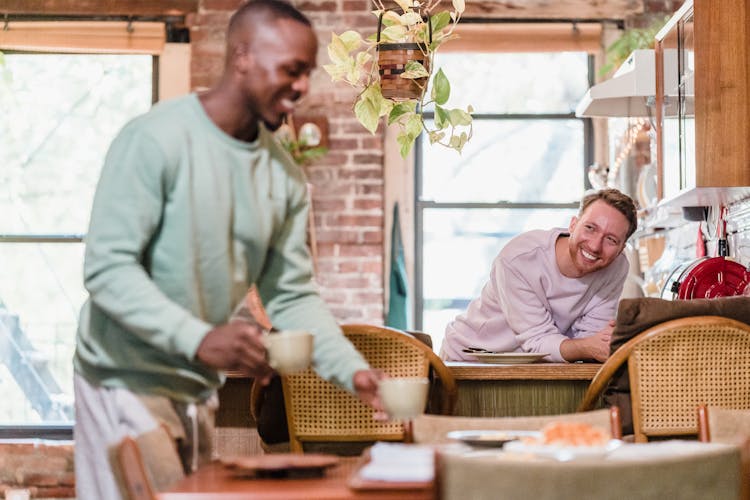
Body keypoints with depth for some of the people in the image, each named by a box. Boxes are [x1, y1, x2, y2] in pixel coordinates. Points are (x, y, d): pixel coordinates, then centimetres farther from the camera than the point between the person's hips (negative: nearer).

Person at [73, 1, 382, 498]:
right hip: (128, 379, -7)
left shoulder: (285, 176, 4)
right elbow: (108, 268, -21)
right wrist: (198, 339, -33)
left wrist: (353, 371, -8)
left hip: (199, 386, 7)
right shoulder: (155, 140, -17)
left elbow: (293, 294, 7)